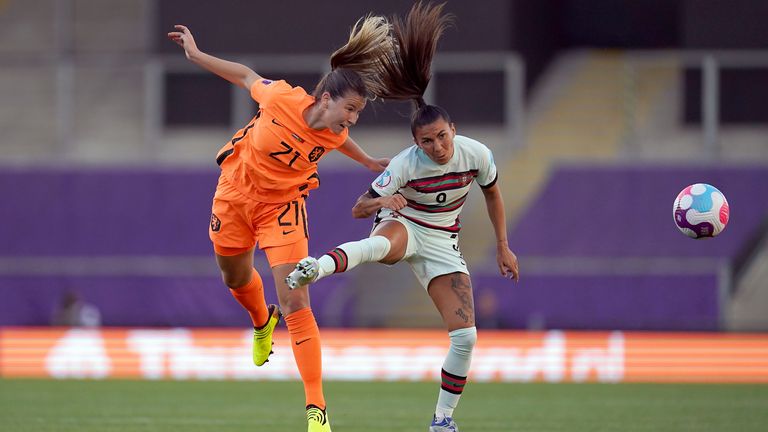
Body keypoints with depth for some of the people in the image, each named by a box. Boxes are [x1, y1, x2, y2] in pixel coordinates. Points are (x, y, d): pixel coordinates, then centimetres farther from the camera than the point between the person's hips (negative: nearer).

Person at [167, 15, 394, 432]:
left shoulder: (335, 136, -19)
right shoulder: (282, 99, -27)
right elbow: (246, 76, -6)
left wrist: (367, 162, 23)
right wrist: (195, 54, -1)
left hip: (282, 207, -1)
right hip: (236, 193, 1)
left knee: (296, 304, -13)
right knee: (236, 279, 23)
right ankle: (261, 322, 61)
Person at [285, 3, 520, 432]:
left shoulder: (476, 154, -14)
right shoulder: (405, 165, -23)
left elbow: (493, 193, 7)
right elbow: (359, 208, -20)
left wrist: (503, 246, 9)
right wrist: (382, 201, -42)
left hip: (443, 244, 4)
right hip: (403, 226, -4)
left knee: (465, 335, -11)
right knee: (378, 243, -44)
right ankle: (316, 268, -74)